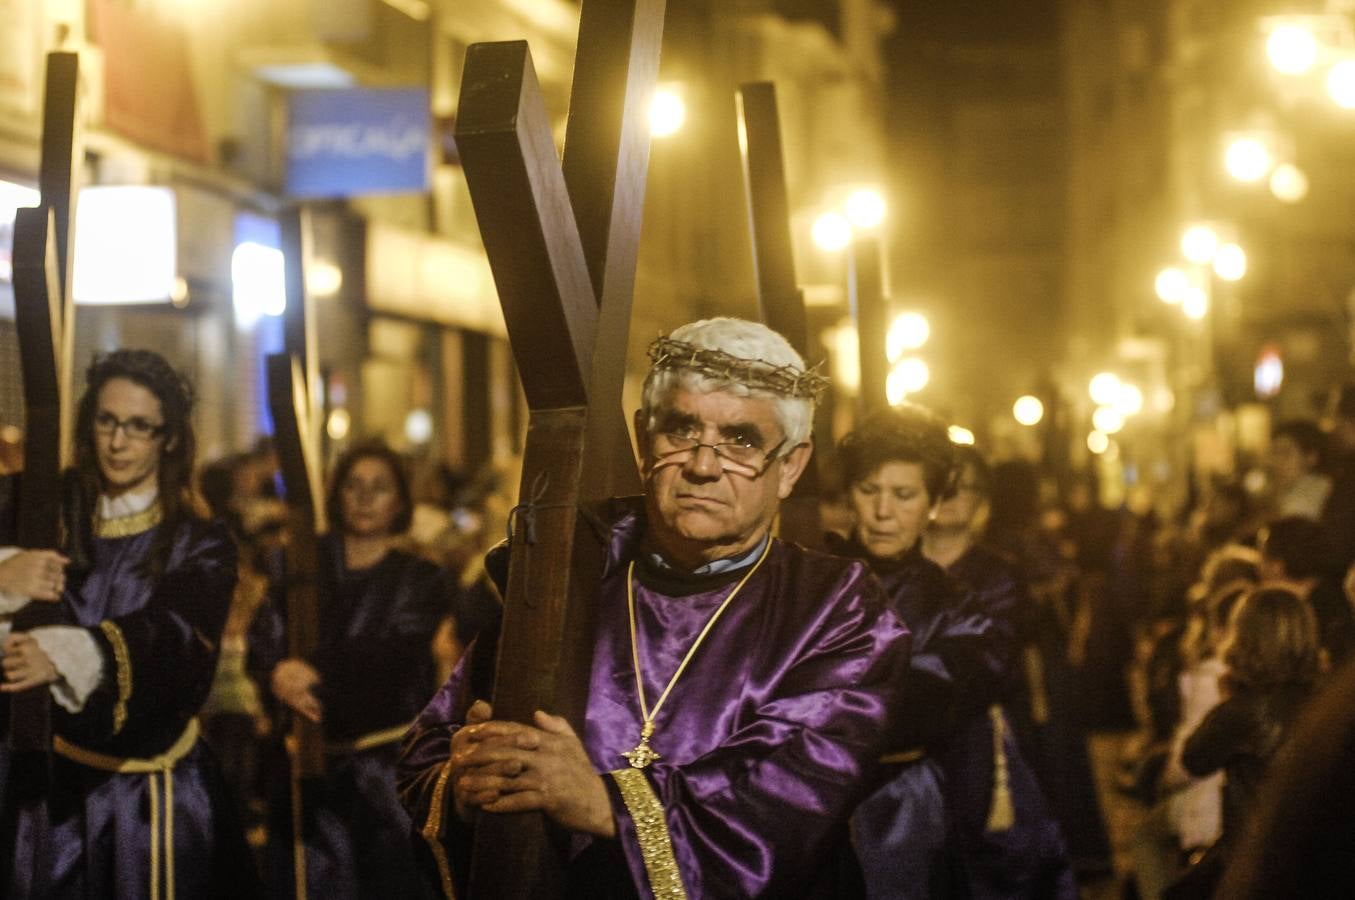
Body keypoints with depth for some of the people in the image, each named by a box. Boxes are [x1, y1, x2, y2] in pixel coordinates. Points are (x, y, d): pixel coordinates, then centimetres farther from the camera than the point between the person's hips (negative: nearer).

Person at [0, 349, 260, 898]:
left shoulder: (200, 545, -2)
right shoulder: (54, 518, 6)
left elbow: (169, 633, -21)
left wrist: (66, 655, -40)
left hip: (152, 799, -2)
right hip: (45, 788, 2)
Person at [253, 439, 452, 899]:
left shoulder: (423, 581, 5)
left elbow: (389, 657, -12)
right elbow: (266, 641, -4)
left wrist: (313, 676, -26)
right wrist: (277, 674, -28)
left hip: (389, 762, -1)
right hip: (308, 763, 2)